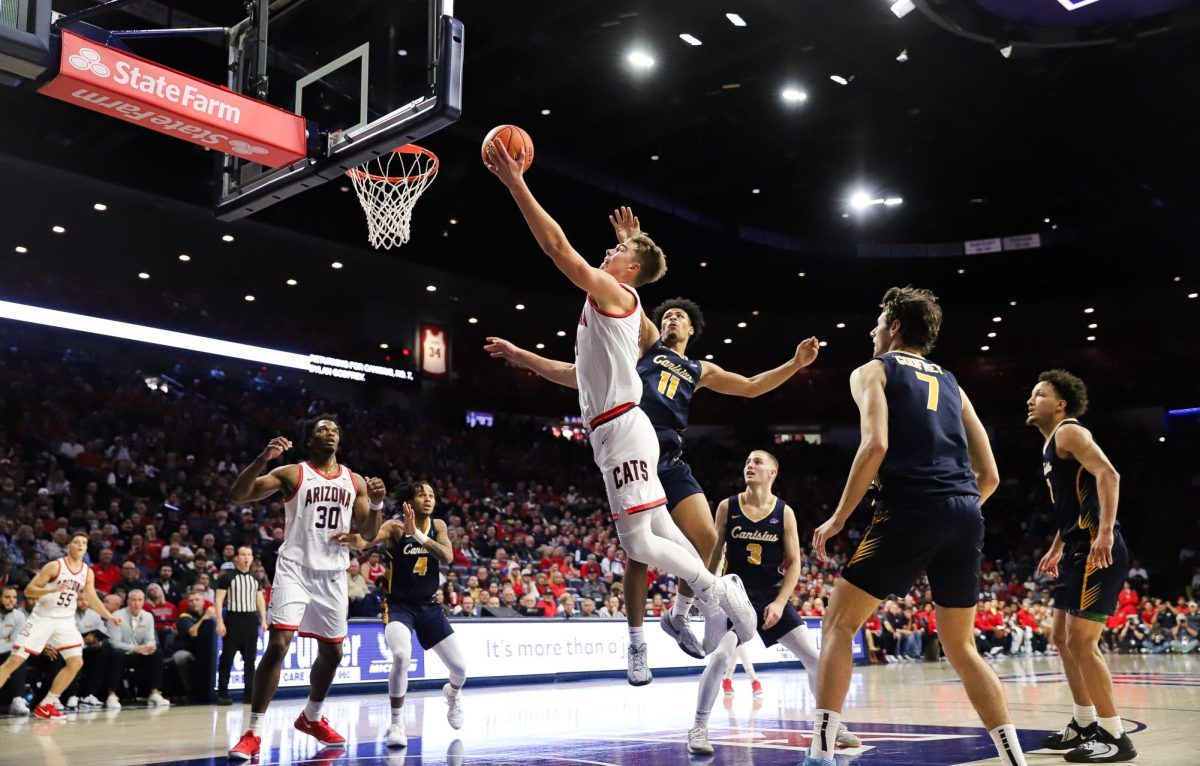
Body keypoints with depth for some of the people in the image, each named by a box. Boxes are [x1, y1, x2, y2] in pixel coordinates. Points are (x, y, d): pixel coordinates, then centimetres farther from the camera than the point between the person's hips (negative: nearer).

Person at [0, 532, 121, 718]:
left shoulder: (88, 573, 5)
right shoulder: (54, 566, -10)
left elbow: (93, 599, 10)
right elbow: (28, 590, -11)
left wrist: (109, 616, -2)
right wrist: (51, 589, -27)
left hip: (65, 621, 5)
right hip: (42, 618, -5)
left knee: (76, 662, -5)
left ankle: (46, 705, 4)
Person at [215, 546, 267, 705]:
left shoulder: (255, 578, 15)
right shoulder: (227, 577, -1)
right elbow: (219, 600, -5)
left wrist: (263, 620, 7)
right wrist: (220, 622, -13)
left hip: (251, 620, 5)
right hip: (233, 619, -5)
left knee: (250, 657, 5)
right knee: (227, 657, -4)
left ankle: (249, 692, 10)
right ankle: (222, 693, 1)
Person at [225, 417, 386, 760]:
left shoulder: (354, 481, 9)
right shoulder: (292, 473, -2)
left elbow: (368, 533, 9)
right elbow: (237, 495, -11)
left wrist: (376, 504, -10)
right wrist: (263, 458, -25)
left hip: (333, 574, 5)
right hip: (295, 569, -5)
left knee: (332, 652, 13)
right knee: (278, 645, -17)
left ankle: (311, 718, 36)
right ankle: (253, 733, -9)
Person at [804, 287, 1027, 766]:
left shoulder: (873, 371, 9)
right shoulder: (950, 383, 25)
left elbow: (876, 445, -10)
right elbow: (989, 476, 19)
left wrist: (838, 518, -5)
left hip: (909, 510, -5)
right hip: (967, 513, 6)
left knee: (839, 624, 6)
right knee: (961, 646, 18)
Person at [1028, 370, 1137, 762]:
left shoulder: (1069, 432, -9)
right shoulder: (1051, 445, 21)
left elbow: (1108, 475, -24)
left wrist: (1105, 533, -33)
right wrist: (1056, 549, 29)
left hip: (1096, 549, -11)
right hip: (1078, 550, 11)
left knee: (1081, 642, -10)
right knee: (1063, 638, 16)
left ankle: (1115, 737, -2)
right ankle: (1085, 725, 26)